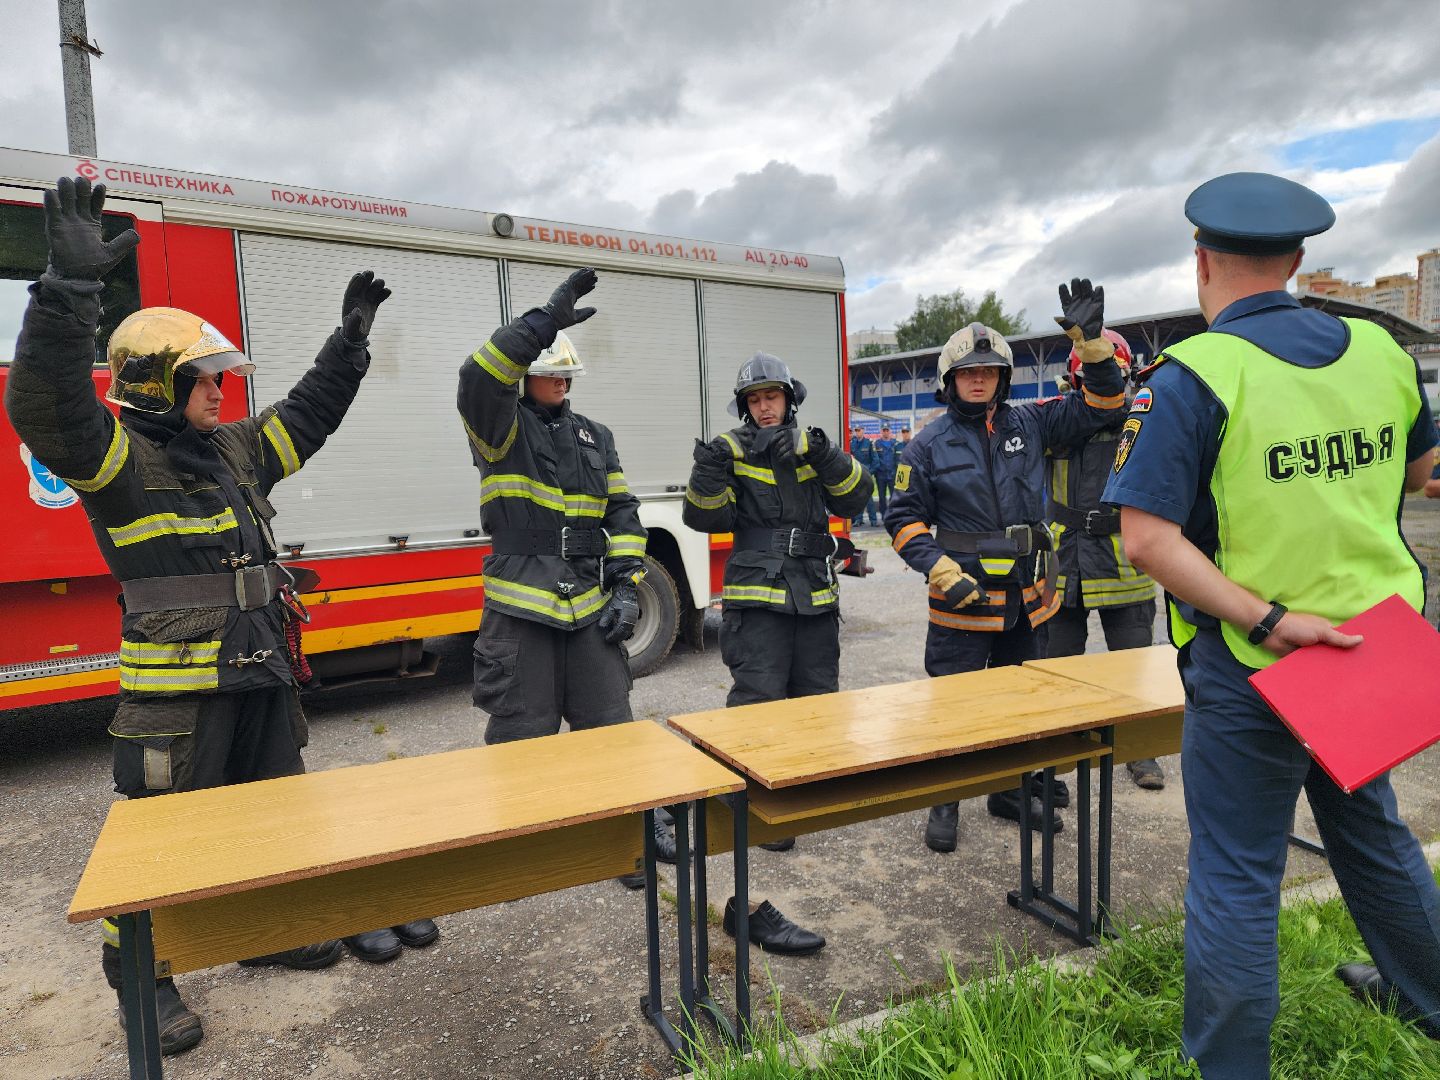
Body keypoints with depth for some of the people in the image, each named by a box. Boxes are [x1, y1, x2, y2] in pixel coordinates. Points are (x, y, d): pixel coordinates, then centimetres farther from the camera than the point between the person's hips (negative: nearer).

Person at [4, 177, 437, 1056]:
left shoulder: (232, 450, 12)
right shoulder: (119, 458, -11)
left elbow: (308, 415, 22)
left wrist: (352, 337, 21)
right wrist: (71, 285, -40)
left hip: (264, 680, 8)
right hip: (178, 694, -8)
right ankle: (141, 978, 24)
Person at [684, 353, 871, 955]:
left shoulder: (812, 449, 12)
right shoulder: (733, 452, 2)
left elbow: (853, 500, -2)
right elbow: (706, 517, -10)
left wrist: (826, 459, -18)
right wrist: (709, 473, -27)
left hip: (816, 601, 5)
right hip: (757, 601, -5)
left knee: (816, 701, 14)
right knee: (757, 705, -14)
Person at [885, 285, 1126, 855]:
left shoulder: (1030, 424, 6)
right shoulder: (930, 444, -3)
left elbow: (1102, 402, 8)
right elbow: (904, 519, -3)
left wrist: (1090, 337, -6)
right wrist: (945, 573, -15)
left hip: (1027, 595, 4)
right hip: (962, 597, -4)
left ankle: (1014, 790, 36)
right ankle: (944, 802, 20)